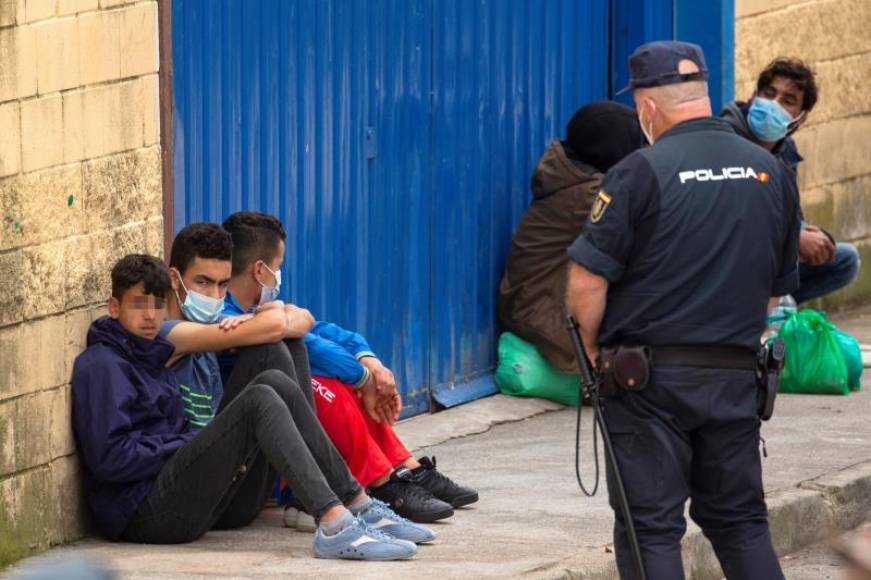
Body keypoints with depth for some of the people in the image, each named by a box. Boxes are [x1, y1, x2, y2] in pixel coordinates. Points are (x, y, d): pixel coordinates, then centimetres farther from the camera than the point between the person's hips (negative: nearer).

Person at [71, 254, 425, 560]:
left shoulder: (147, 356, 24)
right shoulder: (101, 365, -6)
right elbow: (110, 458, -17)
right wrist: (187, 445, -10)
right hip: (143, 512, -10)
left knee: (274, 383, 3)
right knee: (260, 401, -21)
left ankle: (357, 505, -3)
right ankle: (333, 526, -36)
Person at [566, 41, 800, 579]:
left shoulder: (642, 172, -12)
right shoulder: (771, 172, 6)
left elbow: (586, 280, -13)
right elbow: (779, 286, 14)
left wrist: (594, 352, 2)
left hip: (650, 377, -5)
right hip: (736, 376, 5)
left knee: (651, 528, 1)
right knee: (741, 520, 16)